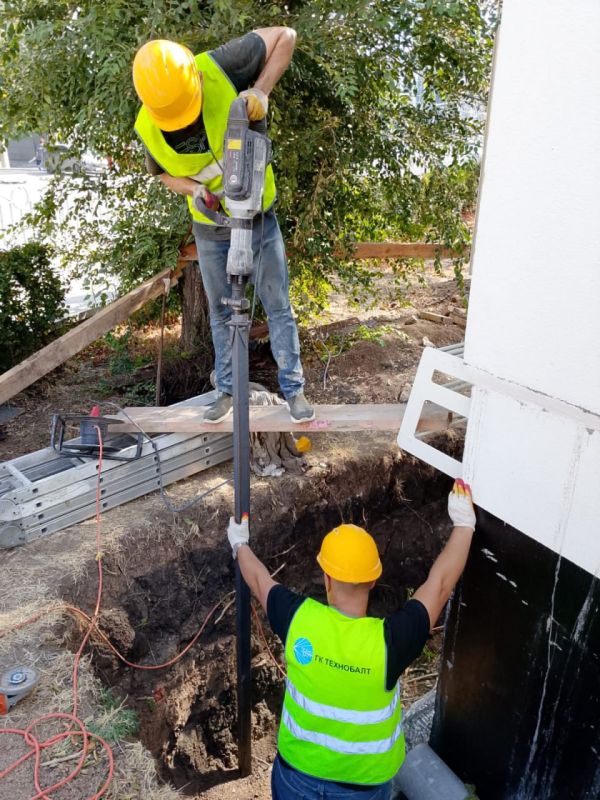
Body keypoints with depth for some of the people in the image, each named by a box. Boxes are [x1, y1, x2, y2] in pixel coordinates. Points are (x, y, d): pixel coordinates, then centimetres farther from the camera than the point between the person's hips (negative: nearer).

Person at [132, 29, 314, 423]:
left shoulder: (219, 68, -23)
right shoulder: (147, 128, -15)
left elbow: (285, 35, -15)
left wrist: (260, 91, -29)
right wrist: (194, 190, -18)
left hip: (259, 215, -2)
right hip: (210, 226, 3)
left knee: (278, 306, 3)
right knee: (221, 312, 11)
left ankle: (294, 389, 15)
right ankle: (228, 391, 25)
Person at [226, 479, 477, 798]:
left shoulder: (299, 620, -27)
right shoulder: (388, 642, -32)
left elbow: (259, 580, -6)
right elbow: (440, 583, -20)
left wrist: (240, 544, 13)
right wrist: (464, 523, -7)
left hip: (298, 772, 2)